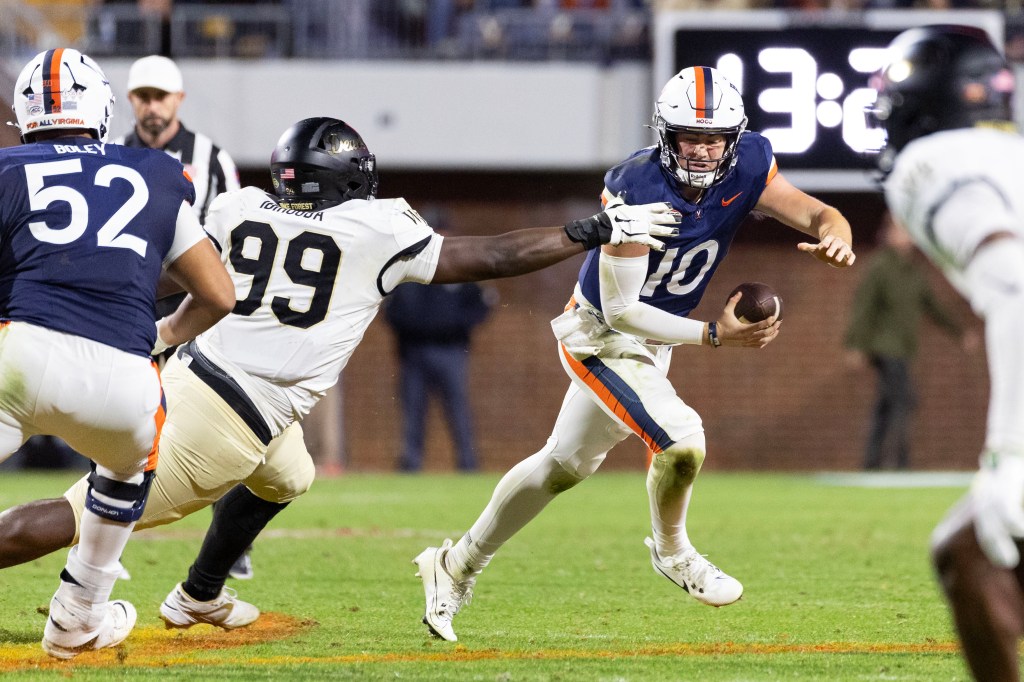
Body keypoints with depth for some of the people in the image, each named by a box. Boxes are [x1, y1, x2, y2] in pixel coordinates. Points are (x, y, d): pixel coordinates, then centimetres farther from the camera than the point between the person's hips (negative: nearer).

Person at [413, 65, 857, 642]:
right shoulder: (638, 190, -31)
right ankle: (673, 553, 7)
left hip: (651, 339, 7)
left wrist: (835, 236, -45)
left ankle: (457, 566, 35)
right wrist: (714, 334, -31)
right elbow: (620, 309, -27)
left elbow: (816, 213, -20)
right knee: (681, 441, -24)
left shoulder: (746, 168, -15)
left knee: (564, 466, 19)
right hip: (600, 336, -7)